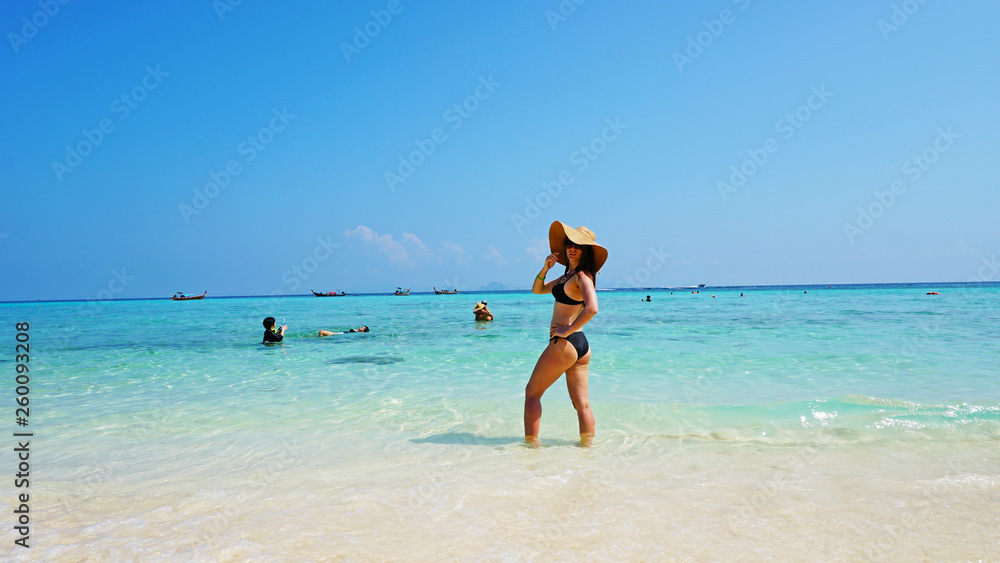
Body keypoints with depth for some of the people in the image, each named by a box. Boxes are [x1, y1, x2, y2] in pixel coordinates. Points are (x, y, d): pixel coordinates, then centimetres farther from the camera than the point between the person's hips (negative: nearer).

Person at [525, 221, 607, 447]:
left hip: (565, 344, -9)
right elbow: (537, 290, 23)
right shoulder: (567, 276, 16)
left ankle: (531, 443, 7)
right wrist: (545, 268, 7)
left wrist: (567, 330, -20)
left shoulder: (582, 276, -12)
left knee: (532, 392, 4)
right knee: (582, 403, 9)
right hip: (581, 345, 9)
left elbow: (592, 308, -28)